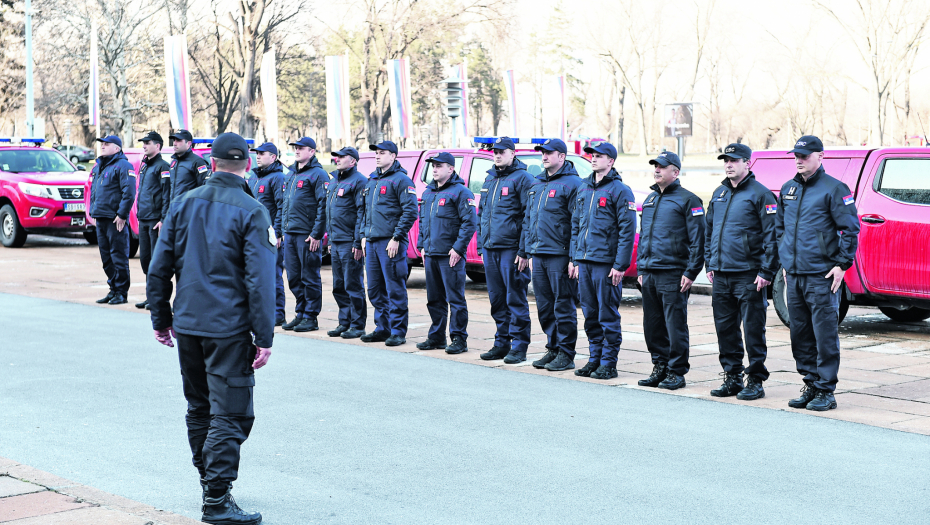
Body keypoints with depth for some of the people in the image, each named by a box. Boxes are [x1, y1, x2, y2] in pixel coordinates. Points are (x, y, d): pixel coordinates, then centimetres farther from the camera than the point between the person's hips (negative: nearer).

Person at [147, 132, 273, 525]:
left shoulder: (184, 203, 5)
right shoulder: (251, 212, -9)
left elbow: (159, 268, 7)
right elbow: (260, 282, -15)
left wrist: (161, 319, 16)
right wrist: (264, 338, -11)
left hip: (187, 325, 6)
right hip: (229, 329, -6)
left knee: (199, 408, 18)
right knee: (229, 415, -1)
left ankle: (209, 481, 31)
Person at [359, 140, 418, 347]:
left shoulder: (401, 180, -7)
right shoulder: (372, 180, 18)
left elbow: (410, 211, -13)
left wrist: (396, 238, -17)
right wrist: (364, 235, 16)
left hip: (391, 243, -8)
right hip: (372, 242, 8)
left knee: (394, 289, -5)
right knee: (375, 289, 11)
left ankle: (398, 332, 0)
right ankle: (382, 328, 21)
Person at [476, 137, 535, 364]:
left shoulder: (522, 178, -6)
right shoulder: (489, 179, 18)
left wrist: (524, 251, -16)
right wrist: (480, 245, 17)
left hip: (511, 249, -7)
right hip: (490, 249, 7)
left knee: (515, 299, -4)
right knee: (497, 299, 11)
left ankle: (519, 347, 1)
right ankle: (502, 343, 18)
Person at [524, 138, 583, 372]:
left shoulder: (572, 184, -8)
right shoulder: (536, 185, 17)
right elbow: (528, 219, 24)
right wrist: (526, 250, 17)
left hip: (560, 256, -8)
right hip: (538, 255, 8)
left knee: (564, 306, -2)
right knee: (544, 307, 12)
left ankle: (566, 354, 3)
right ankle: (553, 349, 21)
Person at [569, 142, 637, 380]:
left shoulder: (620, 190, -6)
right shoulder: (584, 188, 15)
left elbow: (627, 231, -11)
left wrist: (620, 265, -15)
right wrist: (575, 260, 13)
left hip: (606, 263, -7)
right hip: (584, 262, 7)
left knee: (608, 316, -2)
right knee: (590, 314, 11)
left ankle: (608, 364, 4)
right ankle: (594, 359, 19)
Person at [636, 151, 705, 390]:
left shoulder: (687, 200, -4)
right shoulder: (650, 199, 19)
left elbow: (697, 240, -8)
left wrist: (690, 273, -14)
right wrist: (641, 268, 18)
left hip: (672, 274, -7)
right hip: (649, 274, 7)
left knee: (675, 325, -4)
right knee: (652, 325, 9)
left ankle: (676, 372, 2)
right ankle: (660, 368, 19)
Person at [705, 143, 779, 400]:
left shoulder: (760, 194, -6)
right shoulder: (719, 194, 16)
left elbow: (771, 235, -10)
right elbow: (709, 230, 24)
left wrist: (767, 272, -13)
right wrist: (710, 264, 18)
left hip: (748, 275, -7)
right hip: (721, 275, 7)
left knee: (753, 329, -2)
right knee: (725, 328, 9)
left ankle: (755, 381, 5)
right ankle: (732, 377, 19)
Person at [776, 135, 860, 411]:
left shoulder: (834, 189, -6)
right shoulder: (788, 189, 14)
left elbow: (851, 228, -7)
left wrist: (842, 264, -11)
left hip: (822, 277, -7)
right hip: (794, 277, 7)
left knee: (825, 334, -5)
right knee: (800, 335, 10)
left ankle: (826, 392, -1)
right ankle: (811, 386, 20)